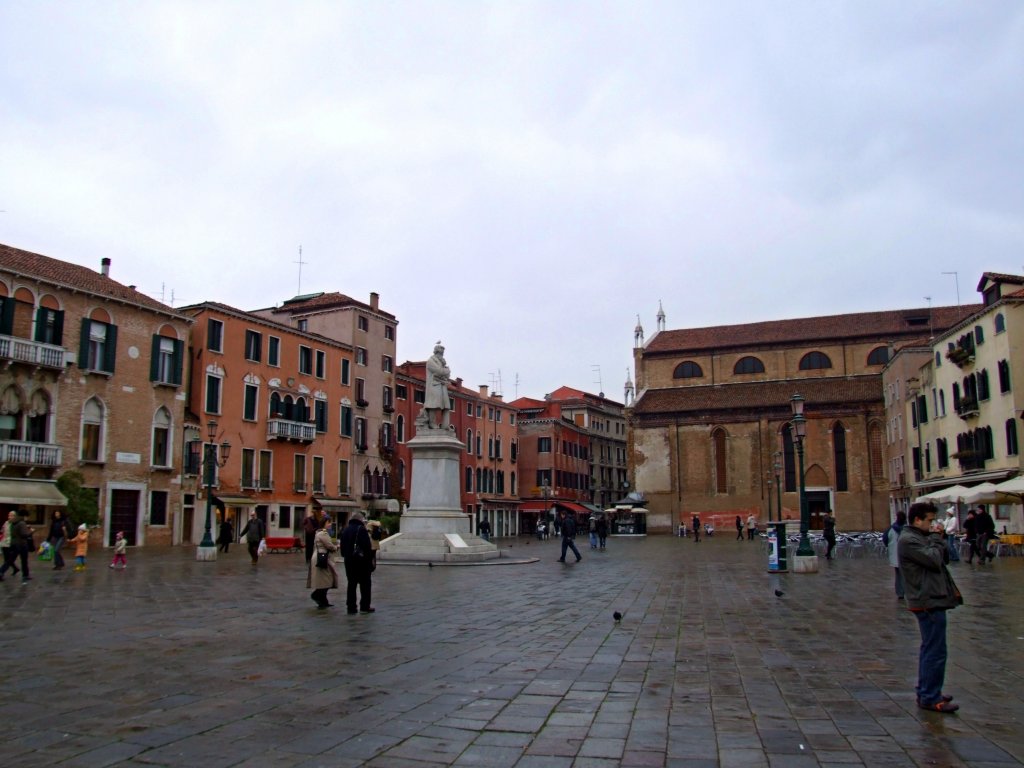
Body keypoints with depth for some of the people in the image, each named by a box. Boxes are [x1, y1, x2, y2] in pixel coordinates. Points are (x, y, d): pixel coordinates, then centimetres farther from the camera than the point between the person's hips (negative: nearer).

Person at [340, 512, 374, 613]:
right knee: (365, 584, 3)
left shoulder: (345, 530, 11)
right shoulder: (361, 529, -12)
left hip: (349, 561, 6)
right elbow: (367, 546, -16)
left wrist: (346, 556, 17)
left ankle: (351, 607, 9)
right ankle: (364, 607, 3)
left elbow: (342, 546, 14)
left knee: (351, 584, 10)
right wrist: (370, 558, -10)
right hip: (362, 560, -6)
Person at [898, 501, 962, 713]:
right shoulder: (908, 540, -16)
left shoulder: (920, 537, 16)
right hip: (929, 602, -11)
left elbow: (944, 558, 17)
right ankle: (931, 698, -2)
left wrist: (939, 537, 4)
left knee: (929, 650, 17)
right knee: (935, 652, -8)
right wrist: (936, 537, -10)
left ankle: (926, 693, 26)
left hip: (931, 601, 11)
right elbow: (934, 560, -22)